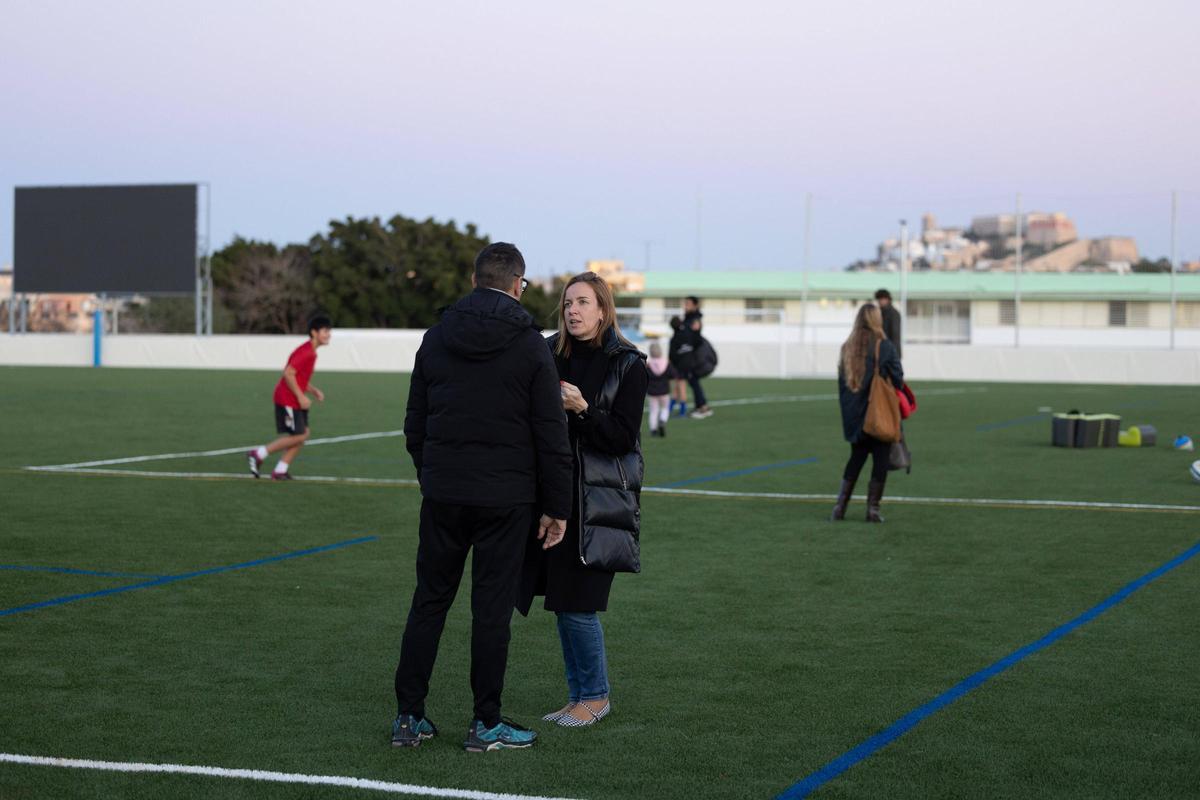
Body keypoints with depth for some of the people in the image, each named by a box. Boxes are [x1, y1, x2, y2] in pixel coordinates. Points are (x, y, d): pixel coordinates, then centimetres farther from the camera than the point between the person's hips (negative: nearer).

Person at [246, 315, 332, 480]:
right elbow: (288, 373, -24)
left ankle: (280, 471, 10)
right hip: (287, 400, -10)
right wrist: (301, 397, -21)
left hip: (296, 400, 10)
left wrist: (314, 391, 10)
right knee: (298, 436, -8)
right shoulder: (306, 352, -19)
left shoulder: (311, 352, 13)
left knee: (303, 434, 6)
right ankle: (258, 454, 1)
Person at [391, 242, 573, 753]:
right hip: (504, 499, -3)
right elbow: (551, 437, -7)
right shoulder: (529, 346, -6)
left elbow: (415, 423, 11)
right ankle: (486, 724, 8)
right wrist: (556, 508, -1)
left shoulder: (436, 338, 6)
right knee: (492, 607, 3)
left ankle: (408, 716, 12)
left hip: (442, 494, 3)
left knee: (429, 601, 10)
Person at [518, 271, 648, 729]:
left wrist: (582, 409, -22)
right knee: (563, 603, 9)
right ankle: (579, 696, 22)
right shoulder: (552, 355, 7)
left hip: (601, 499, -5)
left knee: (577, 604, -7)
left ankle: (595, 696, 10)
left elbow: (623, 437, -11)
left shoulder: (628, 364, -5)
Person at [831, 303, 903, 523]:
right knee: (880, 461, 4)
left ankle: (840, 506, 9)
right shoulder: (884, 346, -11)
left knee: (856, 458, 15)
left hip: (854, 415, 5)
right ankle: (873, 508, 2)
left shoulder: (848, 347, 4)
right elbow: (897, 378, -9)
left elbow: (841, 382, 8)